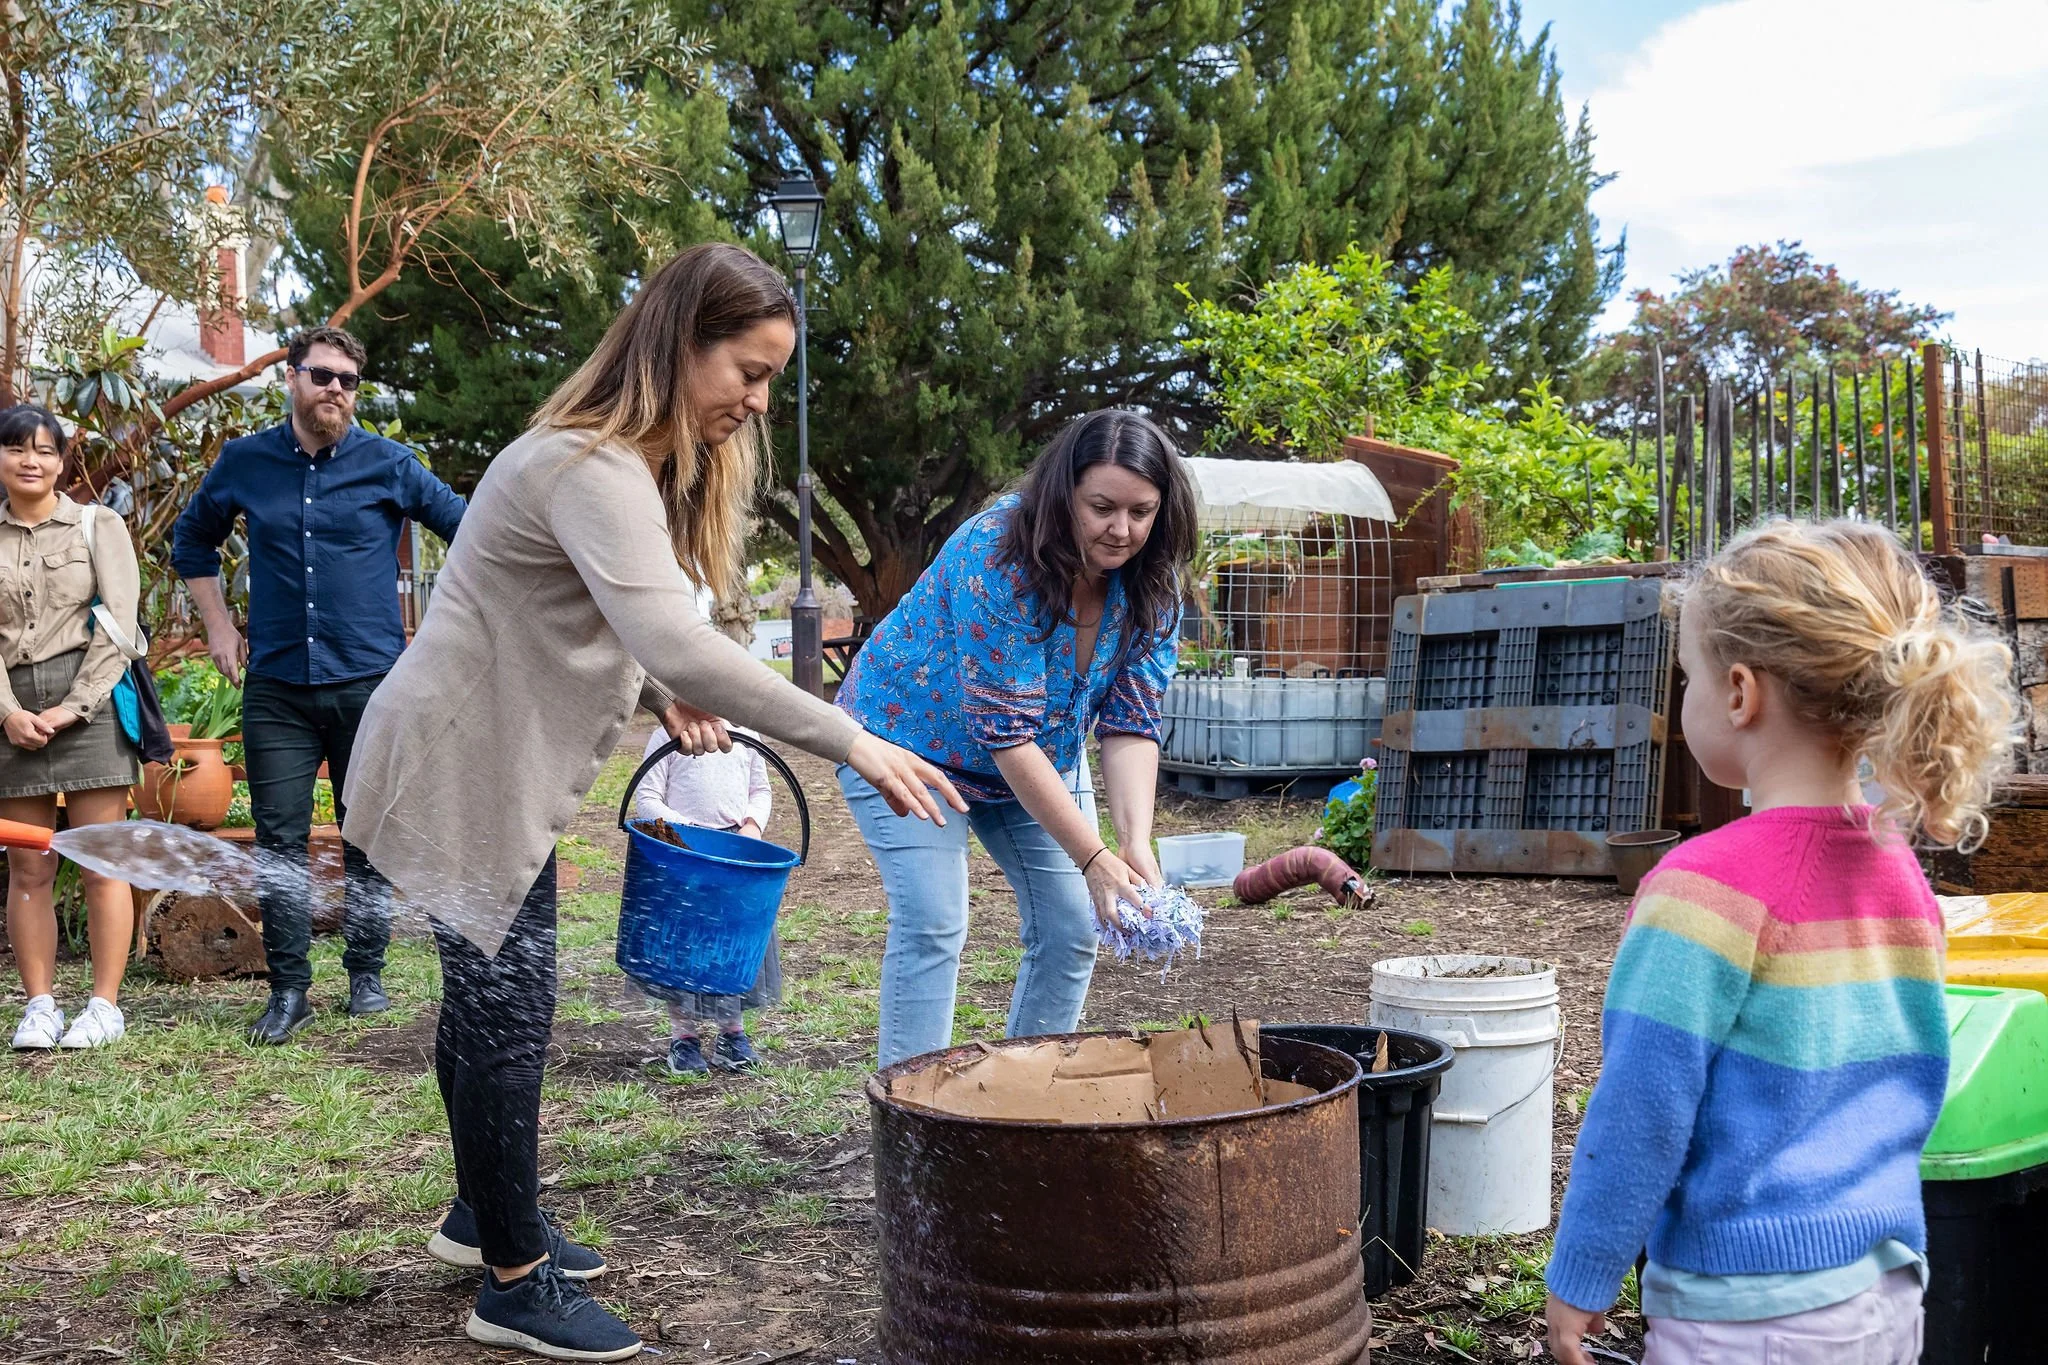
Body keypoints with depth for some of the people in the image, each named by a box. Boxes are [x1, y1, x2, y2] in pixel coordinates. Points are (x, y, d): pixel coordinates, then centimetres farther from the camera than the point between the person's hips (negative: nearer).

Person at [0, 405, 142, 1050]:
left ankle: (105, 1005, 2)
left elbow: (118, 625, -2)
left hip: (90, 702, -3)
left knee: (101, 864, -2)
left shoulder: (98, 526, 5)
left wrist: (74, 707, -10)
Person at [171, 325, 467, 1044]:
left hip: (370, 683, -1)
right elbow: (191, 540, 22)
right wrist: (218, 627, 14)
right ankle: (288, 989, 8)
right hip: (276, 687, 2)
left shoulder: (389, 464, -1)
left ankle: (366, 974, 20)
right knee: (281, 837, 0)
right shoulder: (244, 461, 6)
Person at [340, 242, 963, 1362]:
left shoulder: (635, 461, 8)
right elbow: (677, 644, -41)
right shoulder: (590, 470, -27)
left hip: (502, 766, 10)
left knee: (492, 991, 18)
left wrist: (662, 696, -4)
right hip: (458, 769, -10)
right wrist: (849, 743, -40)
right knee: (503, 1001, -3)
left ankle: (483, 1212, 35)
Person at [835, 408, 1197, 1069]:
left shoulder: (1151, 582, -16)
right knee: (933, 924, -18)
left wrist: (1136, 845, -34)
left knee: (1071, 927, 1)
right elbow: (1006, 733, -35)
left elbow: (1132, 724, -18)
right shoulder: (996, 557, -34)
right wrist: (1094, 858, -38)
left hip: (1044, 754, 6)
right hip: (914, 737, -6)